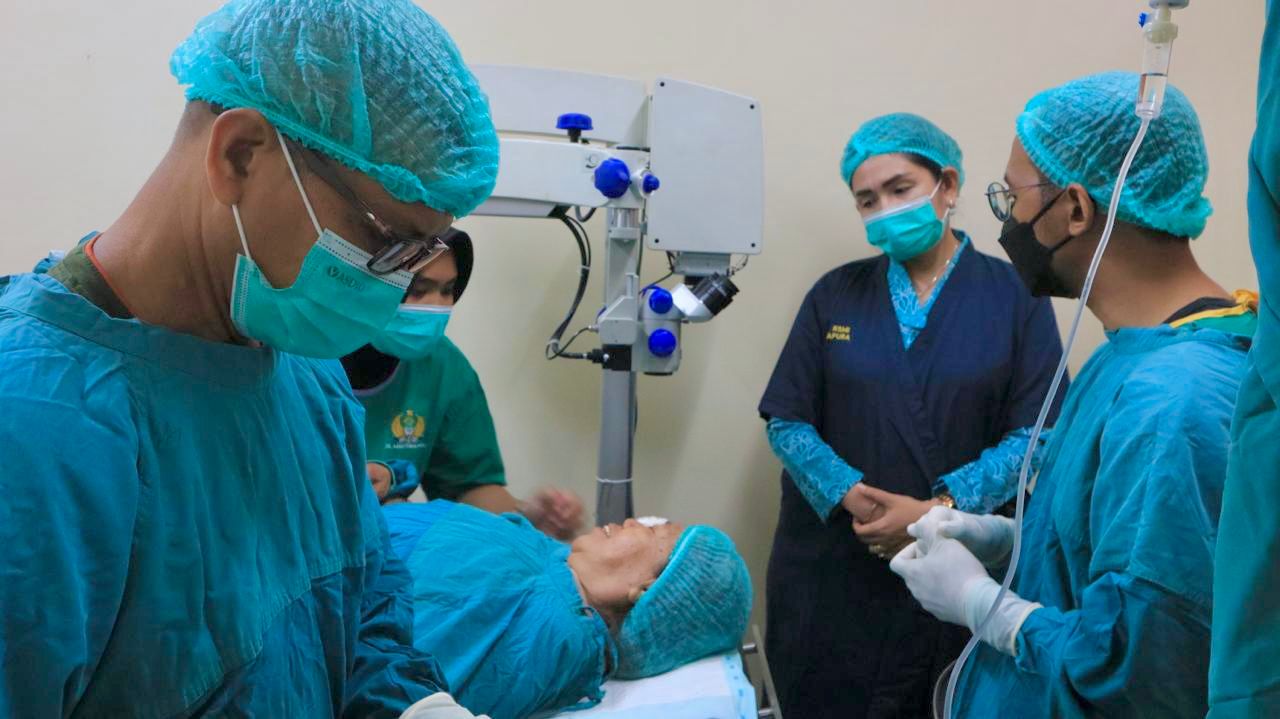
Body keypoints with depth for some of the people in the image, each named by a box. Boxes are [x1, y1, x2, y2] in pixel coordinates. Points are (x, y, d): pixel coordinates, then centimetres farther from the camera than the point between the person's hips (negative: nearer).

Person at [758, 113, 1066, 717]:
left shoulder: (1015, 296, 0)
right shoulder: (835, 295, 5)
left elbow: (1034, 433, -6)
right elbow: (787, 422, 1)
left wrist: (939, 509, -18)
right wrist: (852, 497, -15)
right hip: (830, 572, 2)